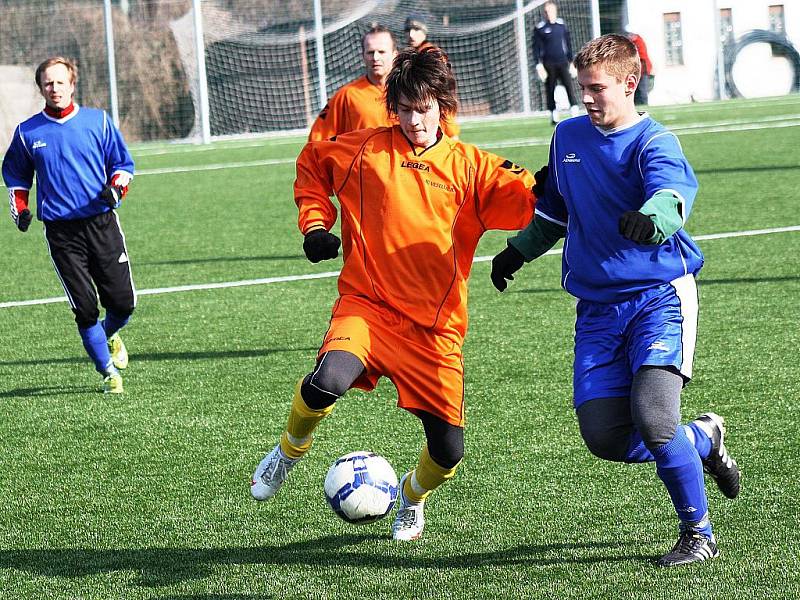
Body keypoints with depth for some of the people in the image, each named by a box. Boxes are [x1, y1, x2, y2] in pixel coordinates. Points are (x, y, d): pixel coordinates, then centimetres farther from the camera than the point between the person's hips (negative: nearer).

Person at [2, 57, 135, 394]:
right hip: (60, 231, -1)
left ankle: (109, 335, 35)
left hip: (102, 223, 1)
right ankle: (108, 372, 11)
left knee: (123, 302, -1)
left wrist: (115, 188, -8)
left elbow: (123, 163, 12)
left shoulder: (98, 121, 4)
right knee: (84, 308, -6)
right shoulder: (27, 132, 5)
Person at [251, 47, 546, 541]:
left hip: (437, 328, 1)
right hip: (367, 306, -1)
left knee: (448, 451, -4)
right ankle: (291, 450, 3)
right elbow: (312, 164, 21)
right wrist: (315, 223, 8)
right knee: (327, 383, -32)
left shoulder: (470, 166, 4)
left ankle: (413, 496, 35)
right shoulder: (365, 150, 4)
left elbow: (525, 199, -5)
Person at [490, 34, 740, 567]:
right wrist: (518, 250, 27)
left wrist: (650, 218, -55)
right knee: (605, 437, -5)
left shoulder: (653, 141, -11)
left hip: (659, 296, -6)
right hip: (597, 307, 6)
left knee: (651, 416, -22)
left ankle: (698, 532, -1)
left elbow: (670, 192, -34)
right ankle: (702, 440, 25)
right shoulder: (568, 137, 10)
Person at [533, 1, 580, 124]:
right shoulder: (539, 28, 0)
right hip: (548, 64, -1)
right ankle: (553, 115, 10)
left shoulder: (562, 25, 8)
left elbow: (568, 44, 16)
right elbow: (536, 48, 0)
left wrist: (571, 62, 14)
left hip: (563, 62, 1)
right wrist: (539, 65, -9)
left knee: (569, 85, -13)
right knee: (550, 90, 2)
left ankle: (574, 110, -19)